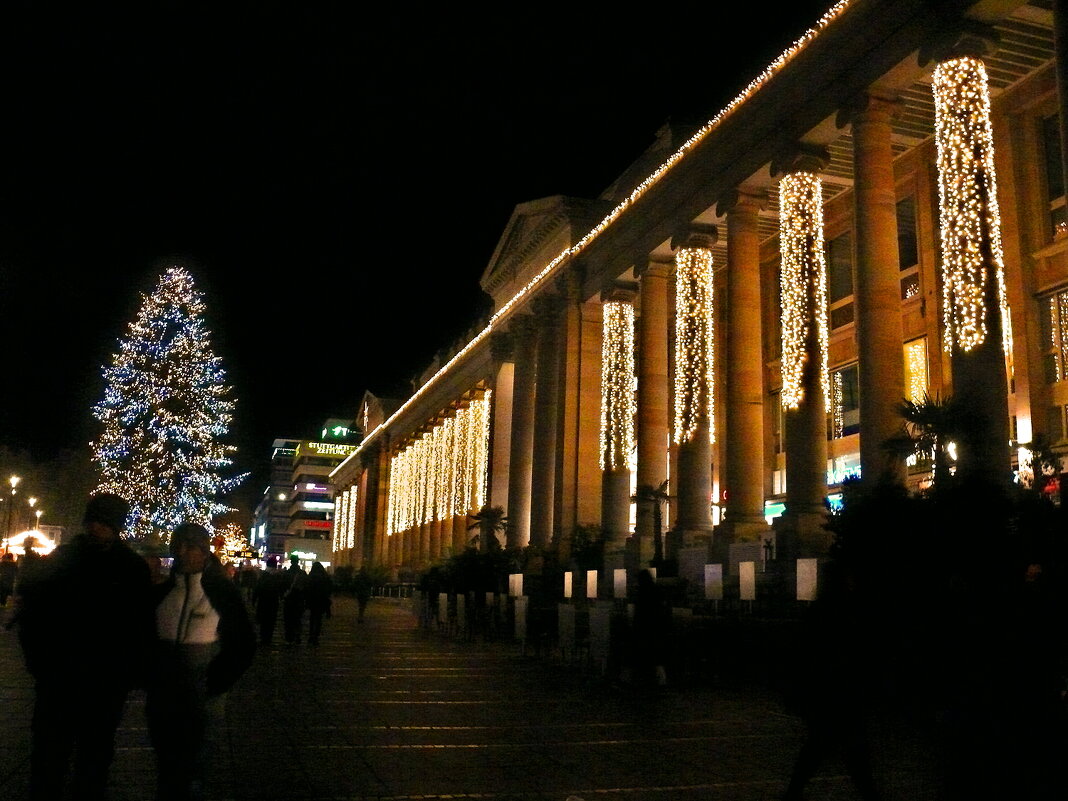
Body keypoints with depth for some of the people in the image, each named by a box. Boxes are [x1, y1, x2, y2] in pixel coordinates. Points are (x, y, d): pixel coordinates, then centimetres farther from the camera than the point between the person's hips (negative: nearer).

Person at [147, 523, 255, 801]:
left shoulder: (223, 591, -6)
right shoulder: (162, 591, 5)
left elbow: (244, 645, -4)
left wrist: (214, 684, -11)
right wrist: (149, 679, 3)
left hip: (202, 698, -4)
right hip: (161, 697, 4)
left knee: (190, 770, 2)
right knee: (166, 766, 13)